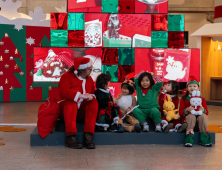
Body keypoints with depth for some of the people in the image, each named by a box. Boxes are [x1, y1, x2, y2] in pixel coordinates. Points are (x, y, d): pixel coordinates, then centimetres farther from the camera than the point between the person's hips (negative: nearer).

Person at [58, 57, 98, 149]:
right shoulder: (67, 76, -7)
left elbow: (93, 92, 15)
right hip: (67, 108, -4)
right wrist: (81, 95, -29)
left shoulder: (89, 79, 14)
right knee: (71, 103, -37)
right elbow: (63, 91, -23)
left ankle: (88, 136, -35)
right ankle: (71, 137, -43)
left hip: (83, 111, 4)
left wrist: (91, 96, -12)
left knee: (94, 102, -24)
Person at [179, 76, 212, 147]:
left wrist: (203, 110, -18)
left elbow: (206, 112, 8)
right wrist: (187, 109, -19)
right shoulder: (184, 99, 9)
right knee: (191, 116, -36)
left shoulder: (202, 99, 12)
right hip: (189, 117, -1)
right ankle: (189, 137, -40)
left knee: (203, 116, -33)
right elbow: (180, 112, 3)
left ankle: (204, 138, -27)